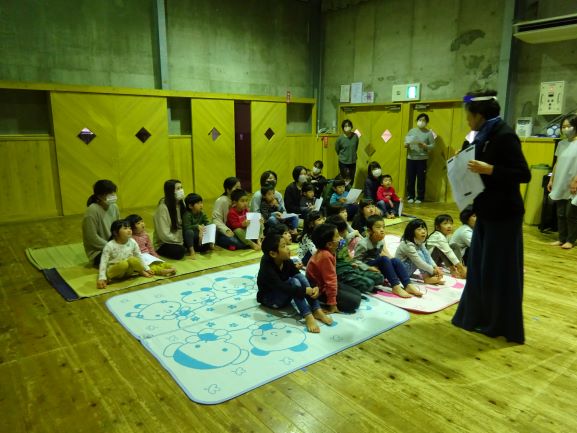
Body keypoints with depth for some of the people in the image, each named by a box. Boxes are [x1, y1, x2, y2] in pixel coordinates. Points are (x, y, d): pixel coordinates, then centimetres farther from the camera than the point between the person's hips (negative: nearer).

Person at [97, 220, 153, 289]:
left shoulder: (132, 242, -7)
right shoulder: (110, 246, -17)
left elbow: (139, 257, 5)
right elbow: (103, 262, -16)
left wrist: (147, 269, 6)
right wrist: (102, 278, -23)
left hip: (127, 270, 3)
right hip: (113, 270, -3)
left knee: (133, 260, -30)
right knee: (123, 264, -36)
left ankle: (142, 272, -2)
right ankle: (109, 277, -15)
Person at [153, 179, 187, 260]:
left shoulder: (181, 203, 3)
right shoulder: (163, 207, -19)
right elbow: (164, 234, -22)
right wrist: (180, 242, -17)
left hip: (180, 239, 5)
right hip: (164, 243, -5)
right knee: (179, 251, -33)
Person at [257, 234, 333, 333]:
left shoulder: (287, 261, -8)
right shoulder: (267, 269, -29)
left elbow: (300, 277, -12)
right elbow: (283, 287, -38)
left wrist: (314, 288, -30)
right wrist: (306, 290, -38)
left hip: (285, 295, 7)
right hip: (270, 299, -7)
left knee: (300, 277, -20)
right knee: (294, 282, -30)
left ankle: (317, 311, -24)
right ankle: (307, 316, -35)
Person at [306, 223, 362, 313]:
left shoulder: (326, 252, 0)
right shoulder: (325, 256, -31)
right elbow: (330, 281, -30)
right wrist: (332, 304, -27)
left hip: (328, 284, 10)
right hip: (322, 290, -10)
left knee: (357, 294, 12)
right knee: (354, 301, -13)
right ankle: (326, 305, -6)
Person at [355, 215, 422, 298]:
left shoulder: (381, 241, 2)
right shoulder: (363, 244, -20)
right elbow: (356, 261, -20)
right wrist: (370, 268, -29)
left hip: (378, 266, 7)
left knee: (395, 261, -19)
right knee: (384, 259, -31)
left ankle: (408, 285, -26)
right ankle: (396, 287, -35)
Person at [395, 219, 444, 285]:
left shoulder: (420, 243, 2)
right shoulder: (408, 245, -25)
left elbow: (427, 256, -2)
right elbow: (418, 262, -27)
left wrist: (436, 267, -16)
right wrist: (433, 270, -21)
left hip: (408, 271, 8)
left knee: (424, 251, -7)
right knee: (419, 254, -22)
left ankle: (430, 276, -13)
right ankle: (427, 278, -19)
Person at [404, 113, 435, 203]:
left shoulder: (429, 133, 1)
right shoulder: (412, 131, 9)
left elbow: (433, 145, -3)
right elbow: (405, 142, 11)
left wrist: (425, 146, -21)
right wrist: (406, 145, -11)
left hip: (422, 159, -2)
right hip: (411, 158, 2)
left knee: (421, 179, 1)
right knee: (410, 178, 5)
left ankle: (420, 197, 11)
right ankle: (410, 196, 17)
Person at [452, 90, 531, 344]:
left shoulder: (504, 136, -17)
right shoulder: (485, 136, 9)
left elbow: (524, 174, -21)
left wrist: (489, 169, -28)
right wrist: (469, 165, 1)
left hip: (503, 214, -9)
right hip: (487, 212, 9)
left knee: (499, 271, 2)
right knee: (479, 267, 15)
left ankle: (503, 326, 19)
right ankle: (477, 317, 29)